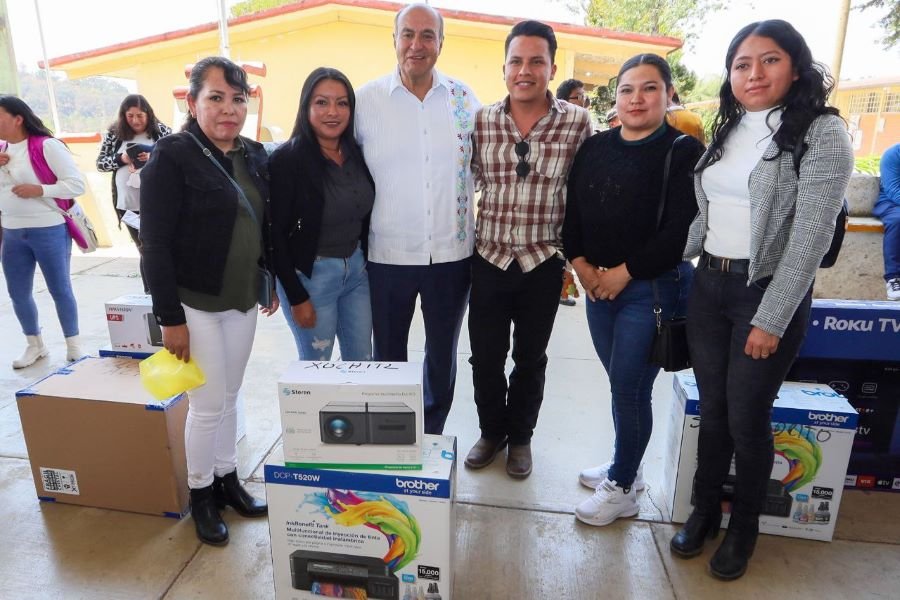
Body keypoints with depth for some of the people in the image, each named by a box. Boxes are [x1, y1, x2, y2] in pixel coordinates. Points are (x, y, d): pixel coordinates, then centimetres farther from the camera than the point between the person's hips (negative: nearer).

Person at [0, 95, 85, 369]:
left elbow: (77, 184, -13)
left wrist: (39, 189, -20)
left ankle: (73, 346, 18)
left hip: (49, 231, -6)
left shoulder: (46, 146, -9)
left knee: (60, 290, 4)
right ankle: (34, 345, 28)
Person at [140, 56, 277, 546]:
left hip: (243, 299, 5)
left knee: (229, 396, 16)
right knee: (209, 404, 4)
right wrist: (170, 318, -16)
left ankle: (228, 478, 34)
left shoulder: (254, 155, 6)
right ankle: (200, 493, 26)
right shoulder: (171, 157, -12)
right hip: (196, 303, -5)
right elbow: (155, 243, -15)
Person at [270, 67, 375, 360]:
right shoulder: (287, 159, -13)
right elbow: (276, 234, -12)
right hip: (310, 275, -5)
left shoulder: (358, 154, 3)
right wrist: (296, 297, -13)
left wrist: (366, 261, 6)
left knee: (362, 364, 15)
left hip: (357, 270, 5)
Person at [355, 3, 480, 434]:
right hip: (387, 254, -1)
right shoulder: (367, 99, -3)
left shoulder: (464, 97, 2)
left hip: (451, 252, 2)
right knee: (388, 355, 14)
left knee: (442, 354, 16)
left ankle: (432, 437, 38)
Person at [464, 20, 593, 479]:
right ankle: (491, 431, 35)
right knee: (485, 356, 10)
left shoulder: (578, 122, -5)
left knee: (530, 359, 13)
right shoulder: (481, 121, 0)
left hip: (544, 262, -1)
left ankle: (520, 437, 36)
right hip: (489, 259, 1)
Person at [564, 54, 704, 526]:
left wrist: (624, 272, -13)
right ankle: (626, 465, 35)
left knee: (629, 388, 0)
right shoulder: (595, 147, 9)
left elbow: (681, 230, -15)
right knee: (621, 383, 15)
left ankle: (621, 489, 19)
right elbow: (570, 211, 8)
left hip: (651, 288, -5)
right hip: (597, 285, 5)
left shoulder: (684, 151, -6)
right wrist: (580, 263, -4)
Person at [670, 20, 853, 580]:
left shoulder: (823, 132, -9)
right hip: (708, 286, 5)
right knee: (712, 411, 15)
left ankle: (744, 527, 31)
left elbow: (810, 237, -15)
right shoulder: (727, 130, 10)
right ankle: (704, 510, 34)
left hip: (768, 292, -5)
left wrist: (771, 320, -17)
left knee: (747, 418, 6)